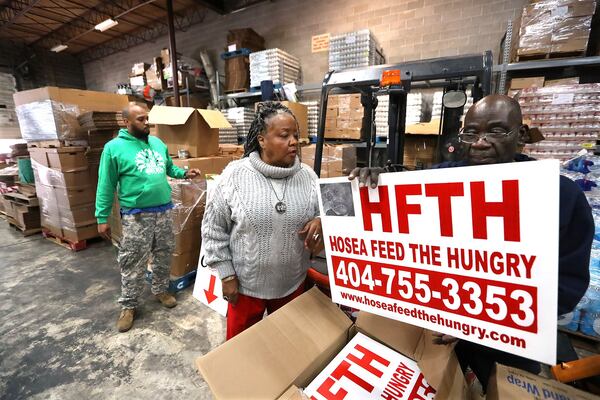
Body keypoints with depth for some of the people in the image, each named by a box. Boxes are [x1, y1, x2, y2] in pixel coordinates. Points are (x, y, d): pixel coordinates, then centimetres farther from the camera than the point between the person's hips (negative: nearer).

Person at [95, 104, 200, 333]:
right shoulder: (114, 148, -6)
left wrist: (185, 173, -2)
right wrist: (102, 218, -6)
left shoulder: (158, 143, 9)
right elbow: (106, 186, -5)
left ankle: (161, 290, 37)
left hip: (164, 210, 5)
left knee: (163, 256, 17)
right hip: (136, 215, -5)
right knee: (133, 263, 5)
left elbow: (169, 168, 19)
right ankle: (128, 306, 23)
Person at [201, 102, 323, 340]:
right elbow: (214, 229, -6)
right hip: (245, 284, -2)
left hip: (293, 284, 3)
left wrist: (320, 222, -19)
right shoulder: (234, 175, -14)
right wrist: (226, 274, -6)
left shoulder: (308, 176, -6)